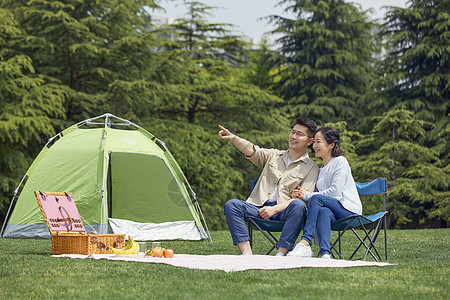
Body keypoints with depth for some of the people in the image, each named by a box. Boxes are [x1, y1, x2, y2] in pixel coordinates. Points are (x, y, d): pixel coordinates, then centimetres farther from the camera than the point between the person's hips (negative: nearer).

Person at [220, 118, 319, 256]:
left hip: (283, 210, -3)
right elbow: (252, 151, 2)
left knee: (299, 205, -36)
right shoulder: (273, 156, 22)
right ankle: (247, 254, -34)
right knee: (231, 204, -23)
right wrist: (233, 138, -19)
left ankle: (281, 254, -40)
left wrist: (275, 209, -17)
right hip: (259, 207, 3)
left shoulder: (311, 168, 10)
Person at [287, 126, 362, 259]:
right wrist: (300, 195, -1)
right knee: (323, 212, -32)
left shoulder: (340, 161, -1)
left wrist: (307, 195, -9)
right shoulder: (321, 169, 24)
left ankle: (305, 243, -40)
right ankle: (325, 254, -52)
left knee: (316, 198, -27)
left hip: (350, 209, -5)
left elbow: (335, 191, -13)